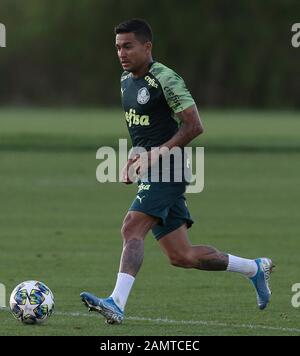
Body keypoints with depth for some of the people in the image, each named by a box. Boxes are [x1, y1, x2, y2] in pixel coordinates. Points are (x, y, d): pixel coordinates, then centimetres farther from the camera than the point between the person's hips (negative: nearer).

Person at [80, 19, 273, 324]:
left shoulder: (165, 80, -12)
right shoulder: (127, 81, 16)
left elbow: (194, 126, -15)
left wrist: (158, 153, -20)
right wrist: (133, 160, 13)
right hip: (150, 173, 9)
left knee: (131, 229, -25)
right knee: (181, 256, 9)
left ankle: (117, 304, -35)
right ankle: (255, 268, 25)